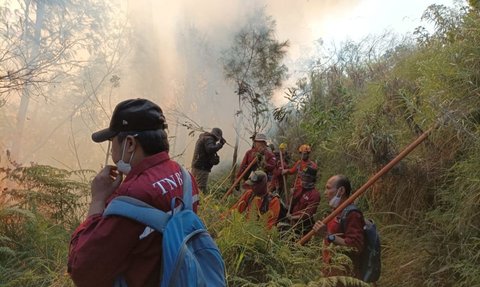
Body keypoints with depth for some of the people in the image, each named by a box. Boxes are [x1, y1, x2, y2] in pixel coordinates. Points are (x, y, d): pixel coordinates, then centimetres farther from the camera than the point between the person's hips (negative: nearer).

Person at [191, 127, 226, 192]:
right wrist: (220, 144, -15)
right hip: (202, 168, -10)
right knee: (201, 189, -12)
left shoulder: (203, 138, 23)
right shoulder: (209, 139, -9)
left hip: (196, 166, 10)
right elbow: (210, 149, -27)